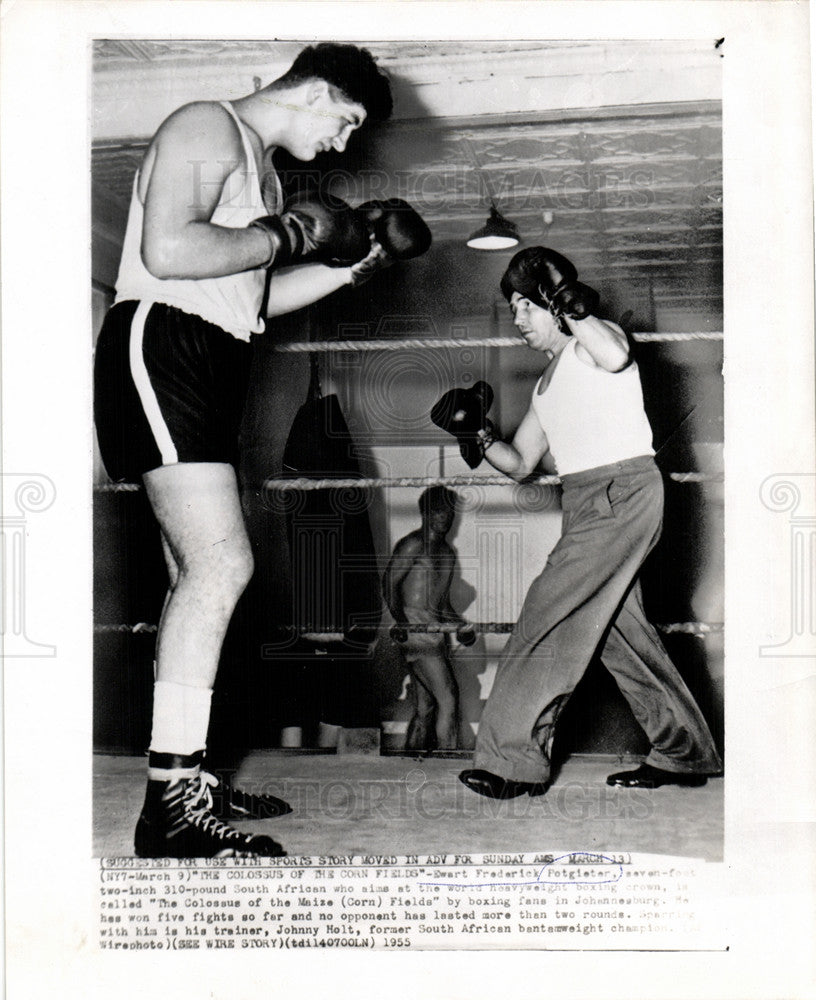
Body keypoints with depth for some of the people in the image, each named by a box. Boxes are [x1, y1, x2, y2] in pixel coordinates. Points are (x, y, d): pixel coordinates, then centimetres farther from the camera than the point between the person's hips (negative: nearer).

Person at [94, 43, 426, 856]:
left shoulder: (259, 170, 26)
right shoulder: (207, 127, -5)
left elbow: (254, 297, 26)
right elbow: (168, 251, -20)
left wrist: (354, 263, 19)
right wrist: (289, 233, -10)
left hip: (210, 366, 11)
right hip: (160, 345, -11)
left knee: (200, 576, 9)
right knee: (221, 563, -21)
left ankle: (182, 783, 16)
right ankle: (169, 806, -21)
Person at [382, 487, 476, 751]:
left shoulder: (447, 552, 22)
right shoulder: (414, 544, -4)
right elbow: (389, 582, -13)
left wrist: (460, 625, 13)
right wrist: (400, 619, -24)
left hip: (434, 633, 9)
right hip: (415, 628, -9)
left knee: (425, 709, 8)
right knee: (448, 700, -14)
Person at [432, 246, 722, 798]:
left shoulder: (597, 336, 1)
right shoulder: (547, 383, 25)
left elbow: (614, 356, -26)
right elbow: (520, 463, 22)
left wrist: (567, 305, -17)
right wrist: (481, 435, 5)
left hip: (621, 489, -10)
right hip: (588, 502, 10)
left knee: (549, 616, -13)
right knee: (621, 628, 11)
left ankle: (514, 759, -10)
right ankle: (685, 753, 22)